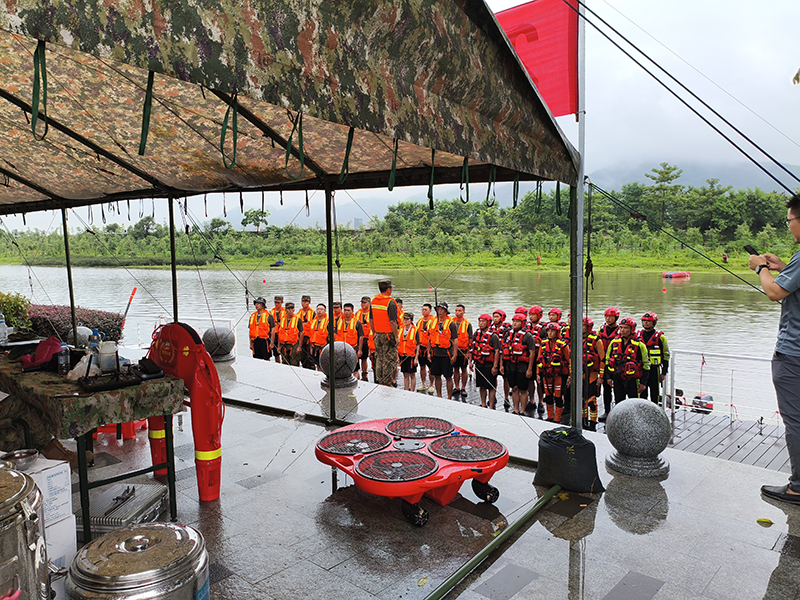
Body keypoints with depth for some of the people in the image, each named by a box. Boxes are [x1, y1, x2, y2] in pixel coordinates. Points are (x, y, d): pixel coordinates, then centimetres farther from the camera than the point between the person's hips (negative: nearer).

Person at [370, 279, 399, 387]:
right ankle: (387, 382, 7)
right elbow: (392, 322, -19)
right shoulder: (390, 302, -16)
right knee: (389, 358, 2)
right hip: (388, 334, -7)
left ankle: (379, 380, 21)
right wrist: (396, 337, -14)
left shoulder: (373, 301, 5)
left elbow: (371, 320, 11)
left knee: (379, 358, 15)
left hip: (378, 334, 7)